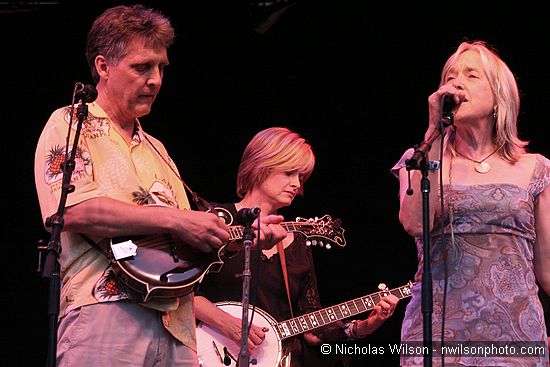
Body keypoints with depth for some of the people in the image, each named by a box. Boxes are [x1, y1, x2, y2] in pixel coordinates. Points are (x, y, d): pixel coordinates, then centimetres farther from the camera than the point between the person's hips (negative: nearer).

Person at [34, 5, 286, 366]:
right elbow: (74, 210, -14)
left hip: (175, 325, 7)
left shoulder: (155, 150, 27)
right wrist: (174, 220, -13)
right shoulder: (70, 125, 4)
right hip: (104, 319, -7)